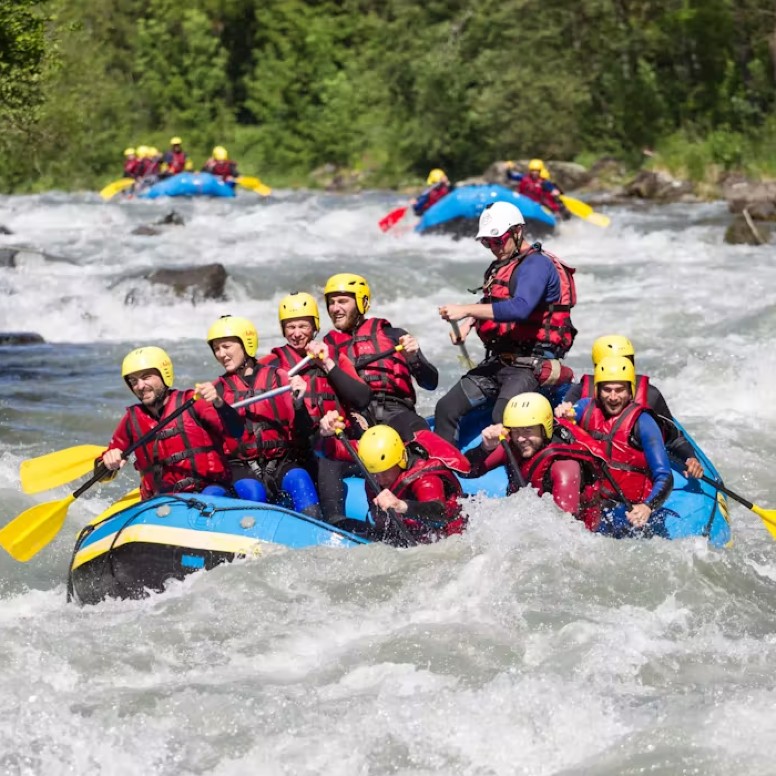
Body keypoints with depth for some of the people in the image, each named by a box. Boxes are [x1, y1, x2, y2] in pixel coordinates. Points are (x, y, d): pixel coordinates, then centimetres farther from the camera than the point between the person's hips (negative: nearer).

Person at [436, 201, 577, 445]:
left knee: (503, 417, -32)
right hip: (498, 360, 9)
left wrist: (466, 310, -29)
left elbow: (520, 308, -28)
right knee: (446, 408, -3)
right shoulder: (499, 267, 20)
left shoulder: (537, 264, -12)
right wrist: (467, 322, 3)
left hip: (531, 363, -9)